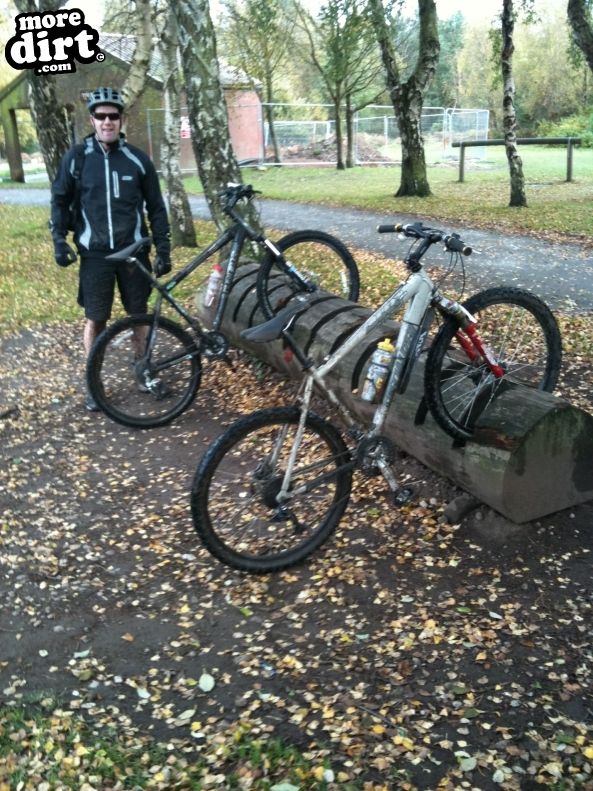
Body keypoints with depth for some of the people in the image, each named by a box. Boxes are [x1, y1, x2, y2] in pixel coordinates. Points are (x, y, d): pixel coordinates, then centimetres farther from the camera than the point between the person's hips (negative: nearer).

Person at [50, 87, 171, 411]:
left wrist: (163, 248, 0)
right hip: (95, 254, -1)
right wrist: (59, 239, -5)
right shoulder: (76, 157, -1)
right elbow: (60, 200, 7)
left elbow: (156, 207, 6)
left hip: (133, 251, 1)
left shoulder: (137, 159, 1)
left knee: (139, 315, 9)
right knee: (95, 320, 3)